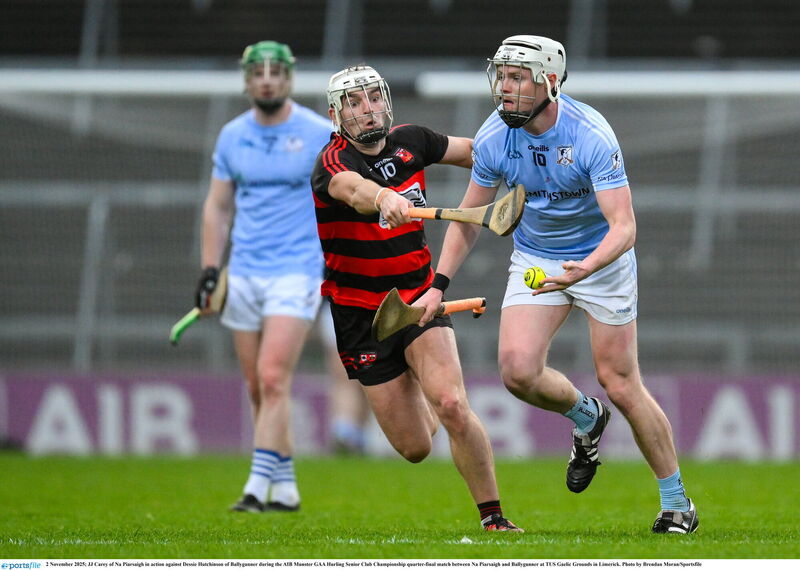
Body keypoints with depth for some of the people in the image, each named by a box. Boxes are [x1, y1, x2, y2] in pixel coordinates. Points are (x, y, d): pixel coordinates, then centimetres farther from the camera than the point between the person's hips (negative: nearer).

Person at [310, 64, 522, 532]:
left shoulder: (410, 143, 0)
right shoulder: (333, 161, -16)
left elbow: (473, 151, 19)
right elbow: (353, 188, -41)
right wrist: (383, 199, -63)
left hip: (420, 297, 2)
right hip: (361, 314, -2)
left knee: (452, 407, -23)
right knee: (415, 447, 2)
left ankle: (493, 516, -10)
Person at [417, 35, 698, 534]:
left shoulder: (591, 134, -27)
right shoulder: (494, 138, -14)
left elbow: (624, 226, -32)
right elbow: (469, 217, 2)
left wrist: (585, 269, -50)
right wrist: (439, 285, -6)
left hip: (601, 259, -4)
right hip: (535, 261, 4)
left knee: (620, 385, -7)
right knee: (518, 370, -17)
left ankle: (677, 503, 10)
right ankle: (586, 417, 18)